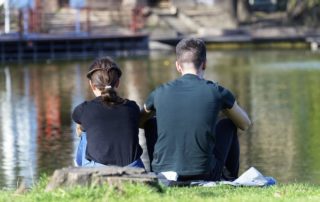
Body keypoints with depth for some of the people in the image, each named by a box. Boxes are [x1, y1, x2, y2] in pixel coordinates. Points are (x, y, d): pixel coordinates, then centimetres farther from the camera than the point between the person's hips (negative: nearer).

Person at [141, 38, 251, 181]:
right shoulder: (216, 92, -3)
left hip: (161, 173, 2)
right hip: (204, 175, -2)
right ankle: (230, 179, 36)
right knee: (228, 125, 24)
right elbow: (245, 124, 15)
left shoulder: (159, 93, 2)